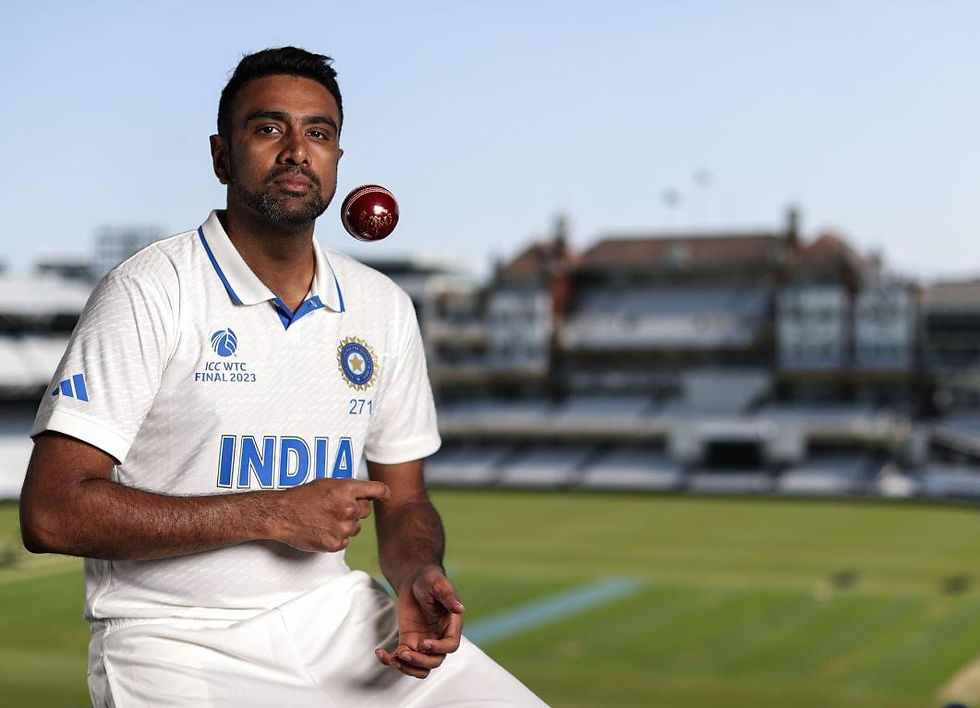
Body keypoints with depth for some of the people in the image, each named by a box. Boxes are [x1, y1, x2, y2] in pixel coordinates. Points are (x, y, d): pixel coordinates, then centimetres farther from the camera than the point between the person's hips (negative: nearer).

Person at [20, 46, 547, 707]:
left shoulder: (385, 309, 8)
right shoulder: (149, 291, -9)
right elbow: (51, 511, -15)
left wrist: (420, 577, -9)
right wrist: (274, 514, -17)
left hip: (337, 617, 4)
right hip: (176, 639, -4)